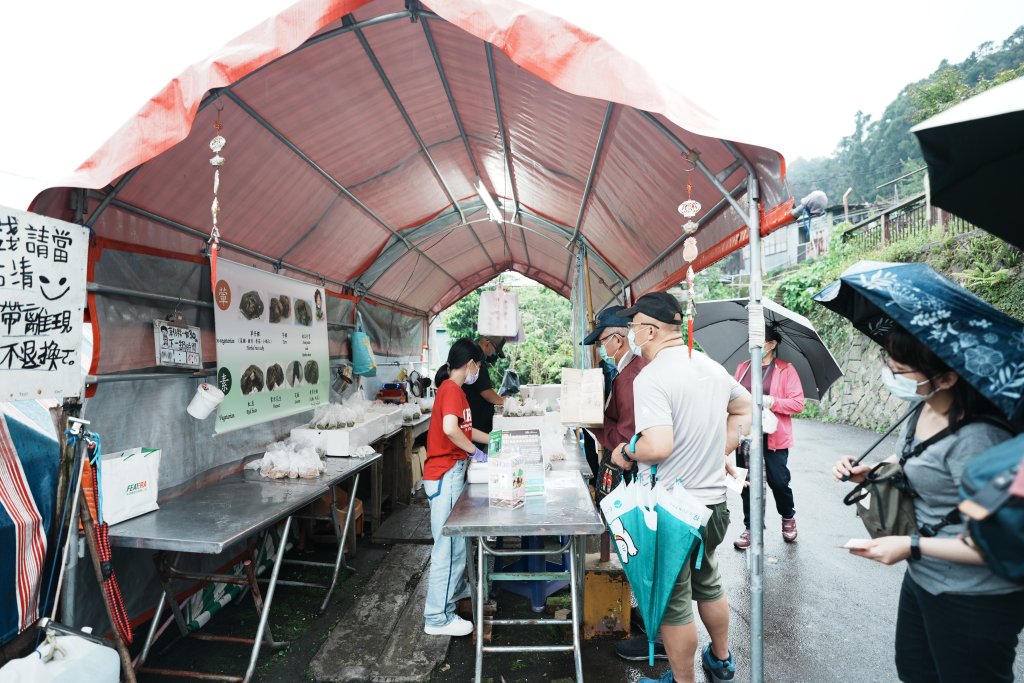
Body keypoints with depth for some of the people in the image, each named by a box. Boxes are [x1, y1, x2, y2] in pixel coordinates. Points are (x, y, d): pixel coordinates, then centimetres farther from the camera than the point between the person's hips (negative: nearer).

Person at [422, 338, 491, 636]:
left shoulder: (451, 388, 15)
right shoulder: (452, 389, -15)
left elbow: (464, 430, 27)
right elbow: (450, 429, -32)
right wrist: (474, 451, -17)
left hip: (450, 473, 10)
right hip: (446, 475, -10)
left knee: (456, 538, 24)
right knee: (449, 544, -3)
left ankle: (457, 588, 42)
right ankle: (438, 617, 7)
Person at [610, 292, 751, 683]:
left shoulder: (650, 377, -21)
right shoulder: (712, 367, 5)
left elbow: (658, 446, -30)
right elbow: (747, 411, 19)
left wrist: (625, 452, -12)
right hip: (713, 500, 9)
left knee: (673, 603, 9)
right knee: (708, 585, 28)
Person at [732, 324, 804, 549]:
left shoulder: (786, 369, -2)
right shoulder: (743, 367, 10)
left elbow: (797, 403, -7)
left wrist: (770, 401, -19)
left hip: (773, 436, -3)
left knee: (778, 481, 1)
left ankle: (788, 518, 32)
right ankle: (751, 527, 21)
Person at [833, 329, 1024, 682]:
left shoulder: (976, 439, -30)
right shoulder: (921, 411, -4)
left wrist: (912, 546, -22)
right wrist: (870, 473, -2)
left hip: (973, 601, -8)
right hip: (921, 577, 8)